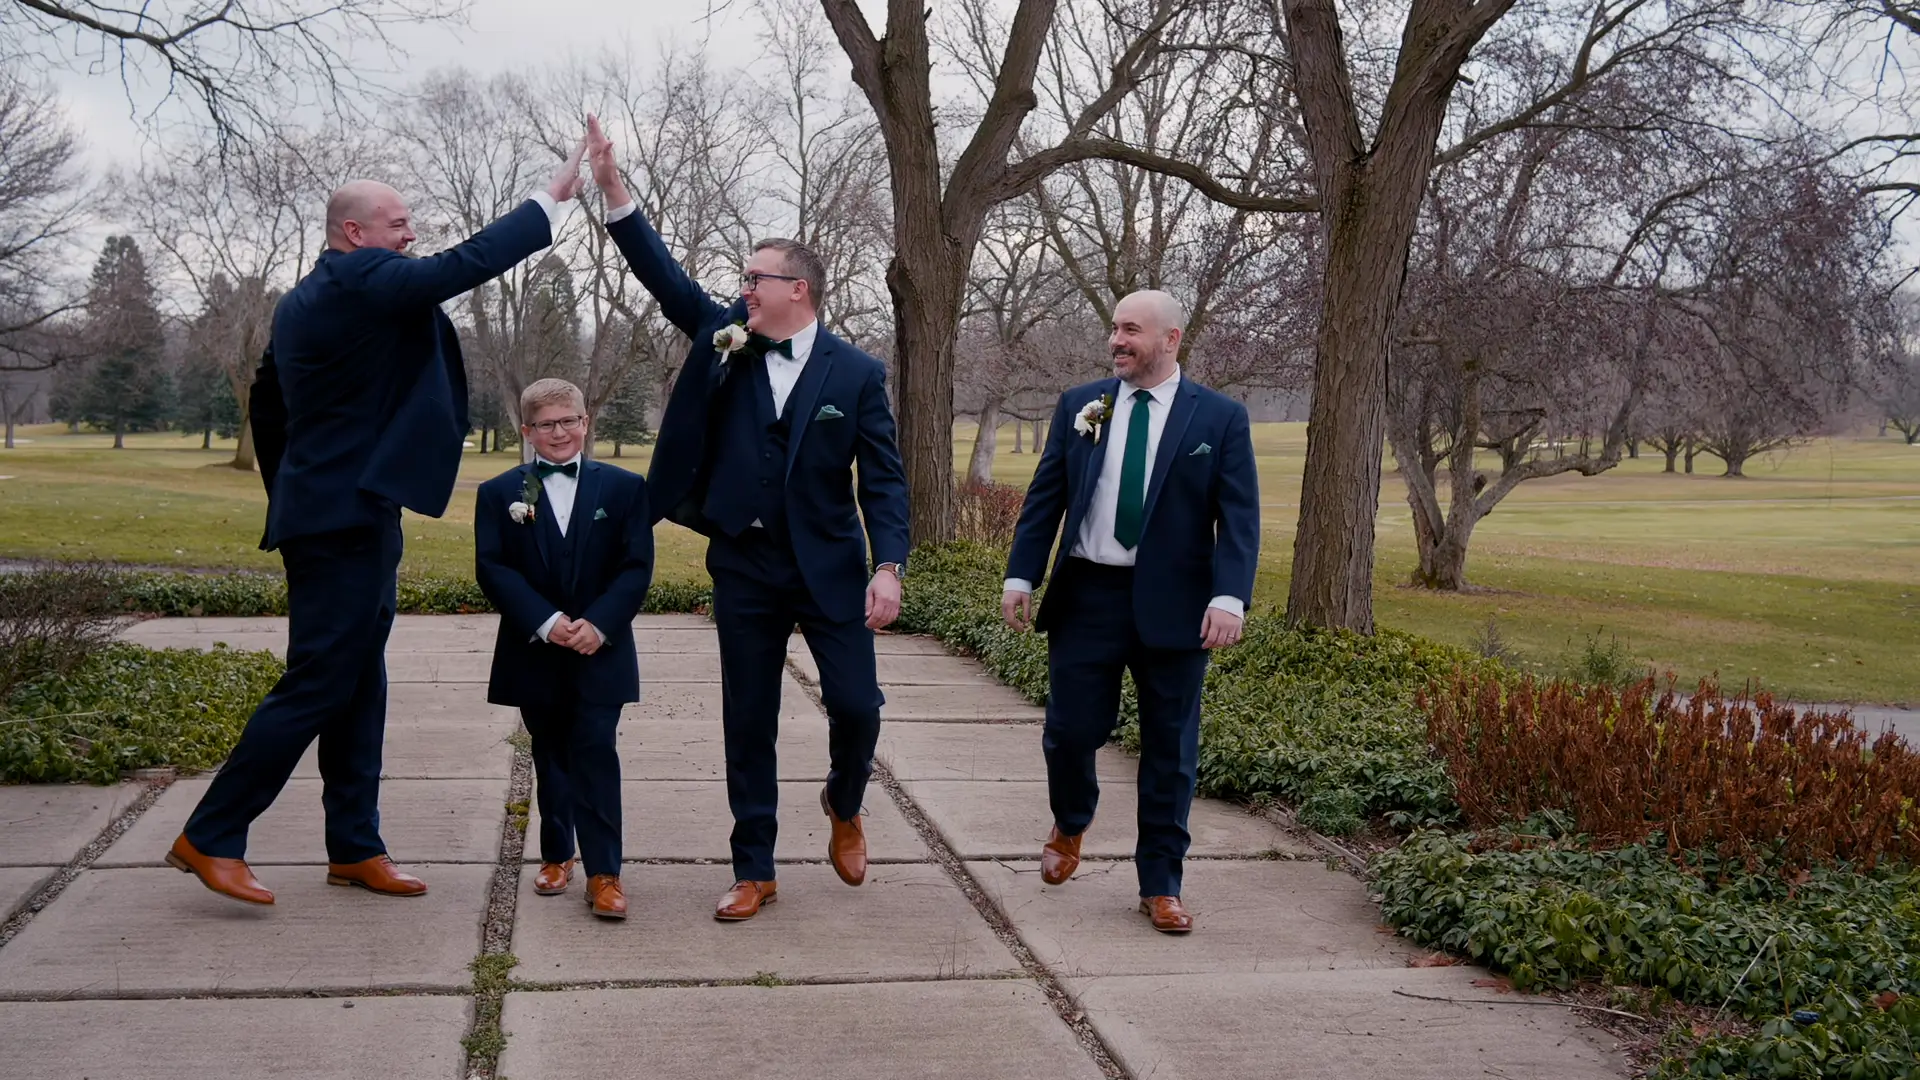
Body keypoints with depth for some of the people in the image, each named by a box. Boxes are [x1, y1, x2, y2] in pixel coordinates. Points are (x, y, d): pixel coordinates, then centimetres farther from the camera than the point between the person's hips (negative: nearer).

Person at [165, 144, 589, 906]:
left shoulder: (302, 300, 15)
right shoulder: (362, 282, -14)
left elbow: (266, 407, 22)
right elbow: (468, 264, -21)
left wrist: (292, 497, 28)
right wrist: (552, 199, -13)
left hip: (332, 514, 10)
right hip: (348, 518, -10)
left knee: (357, 689, 12)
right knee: (315, 687, -6)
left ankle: (354, 847, 18)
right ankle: (210, 838, 1)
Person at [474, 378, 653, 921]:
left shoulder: (623, 487, 3)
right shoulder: (499, 494, 3)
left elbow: (636, 567, -3)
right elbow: (493, 569, -6)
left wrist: (599, 624, -17)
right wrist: (546, 623, -18)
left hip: (601, 652, -1)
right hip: (535, 653, 2)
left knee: (595, 753, -6)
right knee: (550, 755, 13)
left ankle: (603, 872, -4)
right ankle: (556, 854, 28)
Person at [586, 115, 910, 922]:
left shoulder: (856, 374, -4)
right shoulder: (725, 342, 5)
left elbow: (883, 478, -7)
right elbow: (666, 278, -2)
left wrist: (889, 566, -18)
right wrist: (614, 190, -10)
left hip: (829, 566, -2)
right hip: (743, 564, 2)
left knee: (855, 705, -4)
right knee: (747, 724, 6)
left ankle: (843, 808, 29)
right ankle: (754, 872, 18)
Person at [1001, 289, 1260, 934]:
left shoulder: (1220, 418, -1)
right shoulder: (1079, 407, 7)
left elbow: (1240, 517, -6)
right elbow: (1044, 497, 8)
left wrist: (1229, 597, -18)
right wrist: (1020, 577, 0)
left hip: (1172, 606, -1)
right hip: (1087, 597, 2)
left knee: (1170, 751, 6)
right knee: (1070, 730, 4)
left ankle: (1160, 886, 19)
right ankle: (1070, 825, 36)